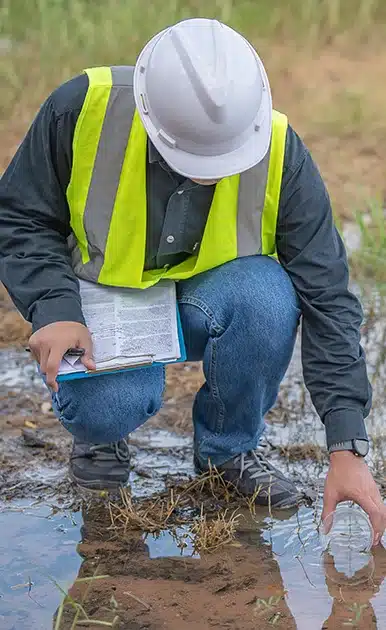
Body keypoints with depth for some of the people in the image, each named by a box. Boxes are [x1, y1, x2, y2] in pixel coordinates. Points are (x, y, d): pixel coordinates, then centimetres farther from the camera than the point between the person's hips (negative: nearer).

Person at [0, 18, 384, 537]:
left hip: (205, 302, 2)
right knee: (111, 406, -33)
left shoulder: (280, 153, -24)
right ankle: (100, 426, 7)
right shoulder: (82, 109, -26)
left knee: (269, 296, -33)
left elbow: (327, 298, -20)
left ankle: (229, 446, -5)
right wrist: (54, 310, -29)